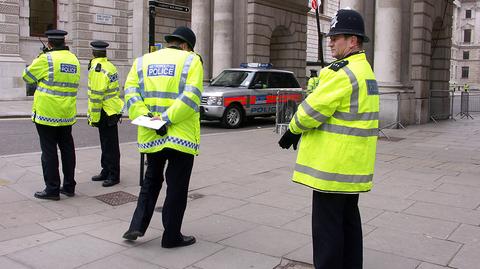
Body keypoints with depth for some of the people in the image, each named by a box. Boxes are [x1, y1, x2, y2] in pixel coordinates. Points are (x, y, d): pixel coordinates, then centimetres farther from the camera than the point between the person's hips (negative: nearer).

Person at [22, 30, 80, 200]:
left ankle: (52, 189, 5)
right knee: (67, 148, 12)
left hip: (47, 113, -6)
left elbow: (27, 76, -1)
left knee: (49, 151, 1)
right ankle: (69, 186, 19)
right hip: (67, 114, 6)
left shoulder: (46, 59, -11)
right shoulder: (74, 59, 7)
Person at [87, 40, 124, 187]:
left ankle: (113, 175, 5)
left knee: (110, 145, -2)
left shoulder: (97, 69, -17)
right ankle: (106, 171, 28)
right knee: (106, 143, 17)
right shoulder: (110, 66, 11)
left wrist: (94, 117, -14)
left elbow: (96, 95, -20)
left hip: (106, 112, -10)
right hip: (112, 109, 10)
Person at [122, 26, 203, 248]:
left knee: (151, 181, 22)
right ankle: (171, 236, 15)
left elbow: (130, 91, 0)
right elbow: (191, 96, -16)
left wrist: (143, 116, -9)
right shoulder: (191, 60, -2)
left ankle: (137, 226, 13)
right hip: (181, 136, -4)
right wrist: (167, 119, -17)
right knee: (177, 186, 7)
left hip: (151, 136, 4)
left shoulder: (143, 61, 12)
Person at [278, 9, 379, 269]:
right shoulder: (365, 70, 14)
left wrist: (292, 129, 2)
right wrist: (300, 131, 9)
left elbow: (314, 109, -17)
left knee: (327, 224, -1)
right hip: (353, 164, 10)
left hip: (334, 165, -10)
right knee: (348, 220, 18)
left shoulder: (343, 73, -18)